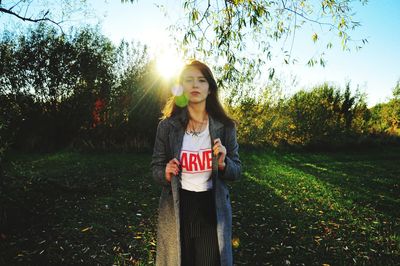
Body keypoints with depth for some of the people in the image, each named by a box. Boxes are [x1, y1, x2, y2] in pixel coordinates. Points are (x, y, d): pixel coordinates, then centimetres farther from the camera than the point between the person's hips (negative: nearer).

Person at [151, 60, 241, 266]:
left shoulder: (224, 126, -4)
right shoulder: (167, 125, -6)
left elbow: (236, 171, 2)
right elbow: (156, 167, 3)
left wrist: (223, 164, -19)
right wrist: (166, 174, -19)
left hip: (212, 208, 1)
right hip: (177, 208, 0)